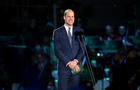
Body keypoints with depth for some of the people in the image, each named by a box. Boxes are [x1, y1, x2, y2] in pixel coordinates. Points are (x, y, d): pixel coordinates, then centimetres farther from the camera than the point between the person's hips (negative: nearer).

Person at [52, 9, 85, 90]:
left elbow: (83, 48, 5)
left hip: (76, 67, 2)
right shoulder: (57, 32, 4)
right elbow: (57, 51, -4)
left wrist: (76, 61, -11)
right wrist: (68, 63, -13)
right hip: (64, 67, -2)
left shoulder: (79, 31, 11)